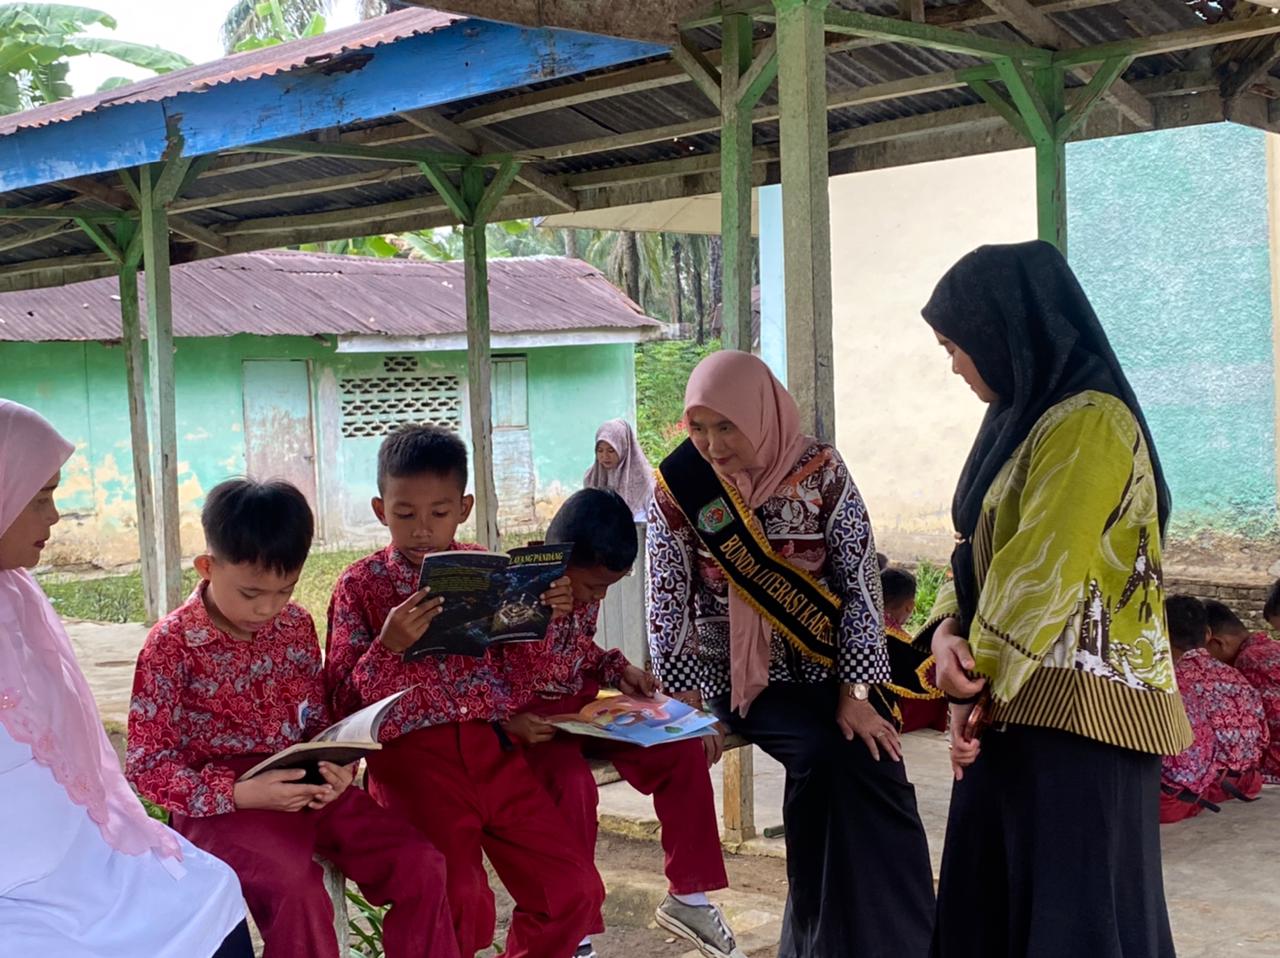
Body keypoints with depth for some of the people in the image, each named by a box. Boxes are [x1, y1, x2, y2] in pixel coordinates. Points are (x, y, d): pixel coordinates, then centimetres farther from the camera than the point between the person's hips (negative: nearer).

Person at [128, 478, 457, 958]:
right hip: (222, 802, -5)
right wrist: (241, 793, -23)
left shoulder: (296, 625, 4)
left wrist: (339, 767, -9)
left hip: (302, 787, 5)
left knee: (420, 864, -10)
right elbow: (146, 765, -10)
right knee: (296, 890, -33)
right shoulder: (172, 644, -10)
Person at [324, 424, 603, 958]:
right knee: (460, 907, -21)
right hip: (413, 756, -3)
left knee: (575, 891, -1)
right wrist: (388, 646, -21)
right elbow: (347, 703, -4)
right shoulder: (361, 585, 2)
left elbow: (519, 679, 13)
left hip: (492, 748, 4)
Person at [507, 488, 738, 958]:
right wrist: (508, 720, -33)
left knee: (682, 749, -6)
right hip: (531, 721, -7)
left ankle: (686, 896, 5)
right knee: (573, 784, -35)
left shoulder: (586, 593, 0)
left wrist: (618, 669, 1)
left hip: (583, 710, 8)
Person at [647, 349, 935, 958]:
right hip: (742, 676, -1)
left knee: (871, 763, -22)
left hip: (828, 665, 1)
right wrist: (690, 706, -10)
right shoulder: (678, 489, -5)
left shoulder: (820, 472, -5)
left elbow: (861, 581, -6)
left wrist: (855, 692, -12)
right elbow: (668, 604, -3)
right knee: (821, 756, -26)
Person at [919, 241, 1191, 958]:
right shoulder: (1025, 418, 15)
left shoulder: (1088, 423, -15)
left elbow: (1041, 574, -19)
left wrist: (979, 684, -10)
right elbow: (978, 554, 14)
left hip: (1076, 711, -9)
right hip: (1019, 707, 9)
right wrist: (948, 632, -5)